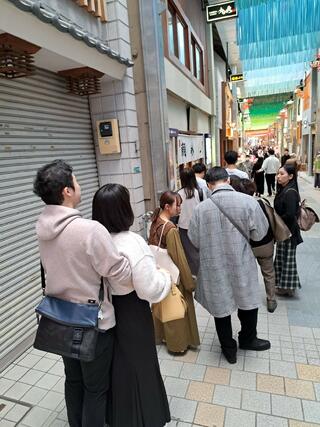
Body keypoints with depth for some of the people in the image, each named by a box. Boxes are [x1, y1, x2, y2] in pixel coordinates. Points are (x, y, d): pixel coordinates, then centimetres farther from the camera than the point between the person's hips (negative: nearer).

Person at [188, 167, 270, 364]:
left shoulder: (201, 208, -13)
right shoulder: (248, 201, -15)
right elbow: (259, 233, -6)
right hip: (242, 264, 0)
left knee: (221, 305, 18)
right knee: (248, 302, 24)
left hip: (214, 266, 0)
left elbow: (195, 240, -3)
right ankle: (248, 339, 48)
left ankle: (229, 348, 37)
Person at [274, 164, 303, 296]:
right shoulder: (283, 190, 6)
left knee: (287, 258, 5)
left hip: (289, 231, -9)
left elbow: (290, 215, -27)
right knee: (282, 257, 19)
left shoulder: (290, 192, -21)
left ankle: (287, 287, 21)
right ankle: (285, 285, 34)